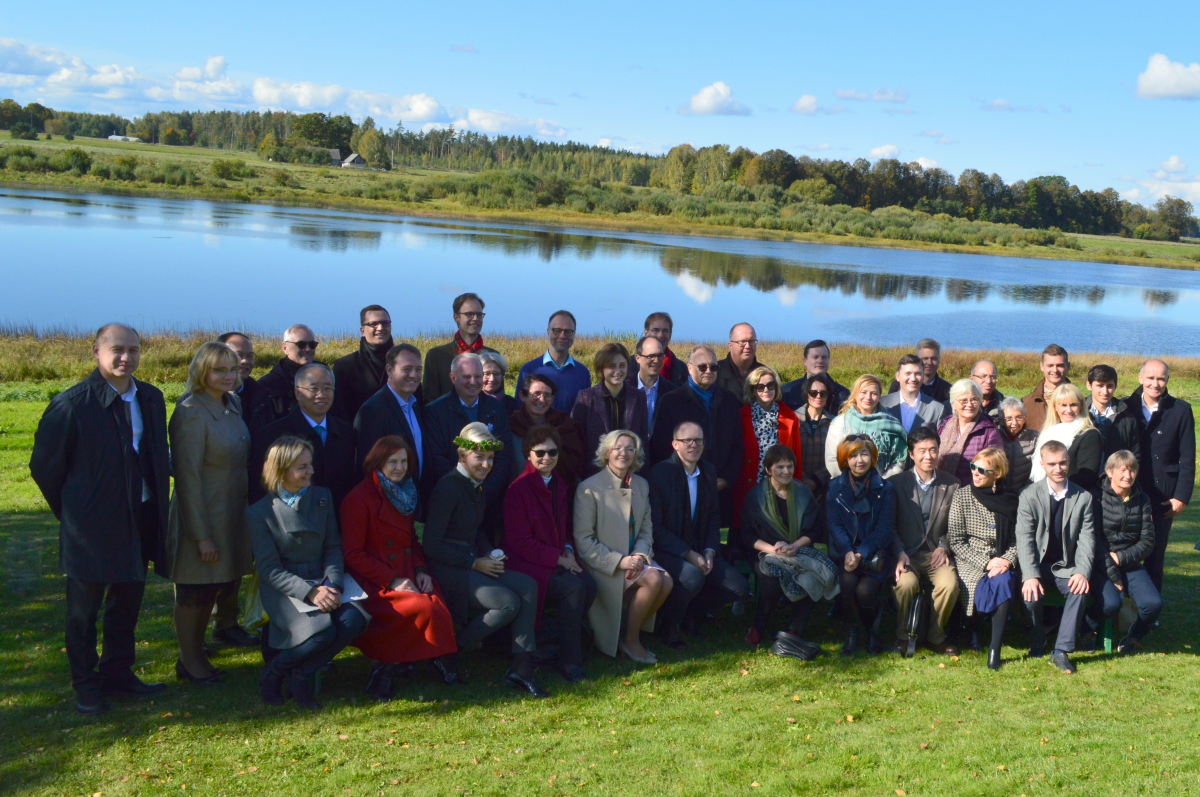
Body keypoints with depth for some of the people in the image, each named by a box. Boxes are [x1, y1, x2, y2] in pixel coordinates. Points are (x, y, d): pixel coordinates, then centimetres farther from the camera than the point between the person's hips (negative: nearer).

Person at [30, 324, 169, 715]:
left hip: (138, 522, 5)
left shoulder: (151, 398, 3)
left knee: (127, 602, 16)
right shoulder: (72, 404, -14)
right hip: (91, 528, -5)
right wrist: (71, 512, 2)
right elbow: (44, 467, -5)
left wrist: (156, 505, 9)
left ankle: (118, 673, 31)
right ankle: (85, 685, 21)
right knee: (83, 610, 8)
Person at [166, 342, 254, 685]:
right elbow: (187, 477, -20)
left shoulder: (233, 404, 6)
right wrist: (202, 535, -20)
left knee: (213, 587, 18)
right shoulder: (190, 413, -19)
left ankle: (196, 653, 33)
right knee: (193, 593, 7)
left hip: (232, 516, 8)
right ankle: (189, 662, 23)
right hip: (202, 518, -8)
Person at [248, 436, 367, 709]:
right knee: (322, 631, -31)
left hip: (323, 581, 5)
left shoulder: (323, 497, 10)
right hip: (283, 589, -4)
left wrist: (333, 584, -11)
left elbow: (333, 547, 9)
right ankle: (274, 672, -1)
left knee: (353, 619, -26)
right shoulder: (260, 513, -4)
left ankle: (300, 675, -5)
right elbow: (270, 570, -8)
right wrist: (310, 592, -22)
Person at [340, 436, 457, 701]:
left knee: (440, 607, -23)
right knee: (424, 608, -29)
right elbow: (353, 555, -10)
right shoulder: (358, 500, -7)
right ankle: (386, 667, -10)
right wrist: (392, 581, -16)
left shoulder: (405, 494, 17)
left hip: (407, 577, 7)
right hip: (374, 585, -7)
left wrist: (420, 570, 3)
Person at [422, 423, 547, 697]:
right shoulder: (448, 487, -14)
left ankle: (521, 668, -13)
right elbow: (431, 546, -17)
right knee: (509, 602, -24)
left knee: (528, 586, -14)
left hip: (474, 563, 8)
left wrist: (491, 554, 3)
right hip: (449, 570, -8)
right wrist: (475, 562, -15)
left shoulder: (477, 485, 12)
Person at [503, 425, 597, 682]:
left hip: (559, 561, 7)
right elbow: (519, 542, -13)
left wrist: (568, 551, -1)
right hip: (527, 564, -7)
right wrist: (558, 559, -15)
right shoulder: (518, 489, -10)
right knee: (574, 587, -28)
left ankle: (546, 641, -7)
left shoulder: (560, 486, 13)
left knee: (589, 584, -21)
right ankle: (569, 661, -15)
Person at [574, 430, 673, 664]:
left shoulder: (641, 485, 10)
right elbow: (583, 540, -13)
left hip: (632, 559, 6)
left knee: (666, 581, -22)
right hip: (601, 565, -6)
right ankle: (630, 639, -8)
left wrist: (639, 555, -11)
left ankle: (633, 632, -2)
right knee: (653, 579, -27)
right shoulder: (588, 488, -10)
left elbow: (646, 529, 11)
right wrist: (619, 561, -21)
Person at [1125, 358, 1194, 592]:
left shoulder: (1180, 410, -1)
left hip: (1163, 497, -1)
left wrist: (1181, 497, -5)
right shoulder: (1127, 408, 2)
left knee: (1155, 555, 7)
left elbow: (1187, 459, -1)